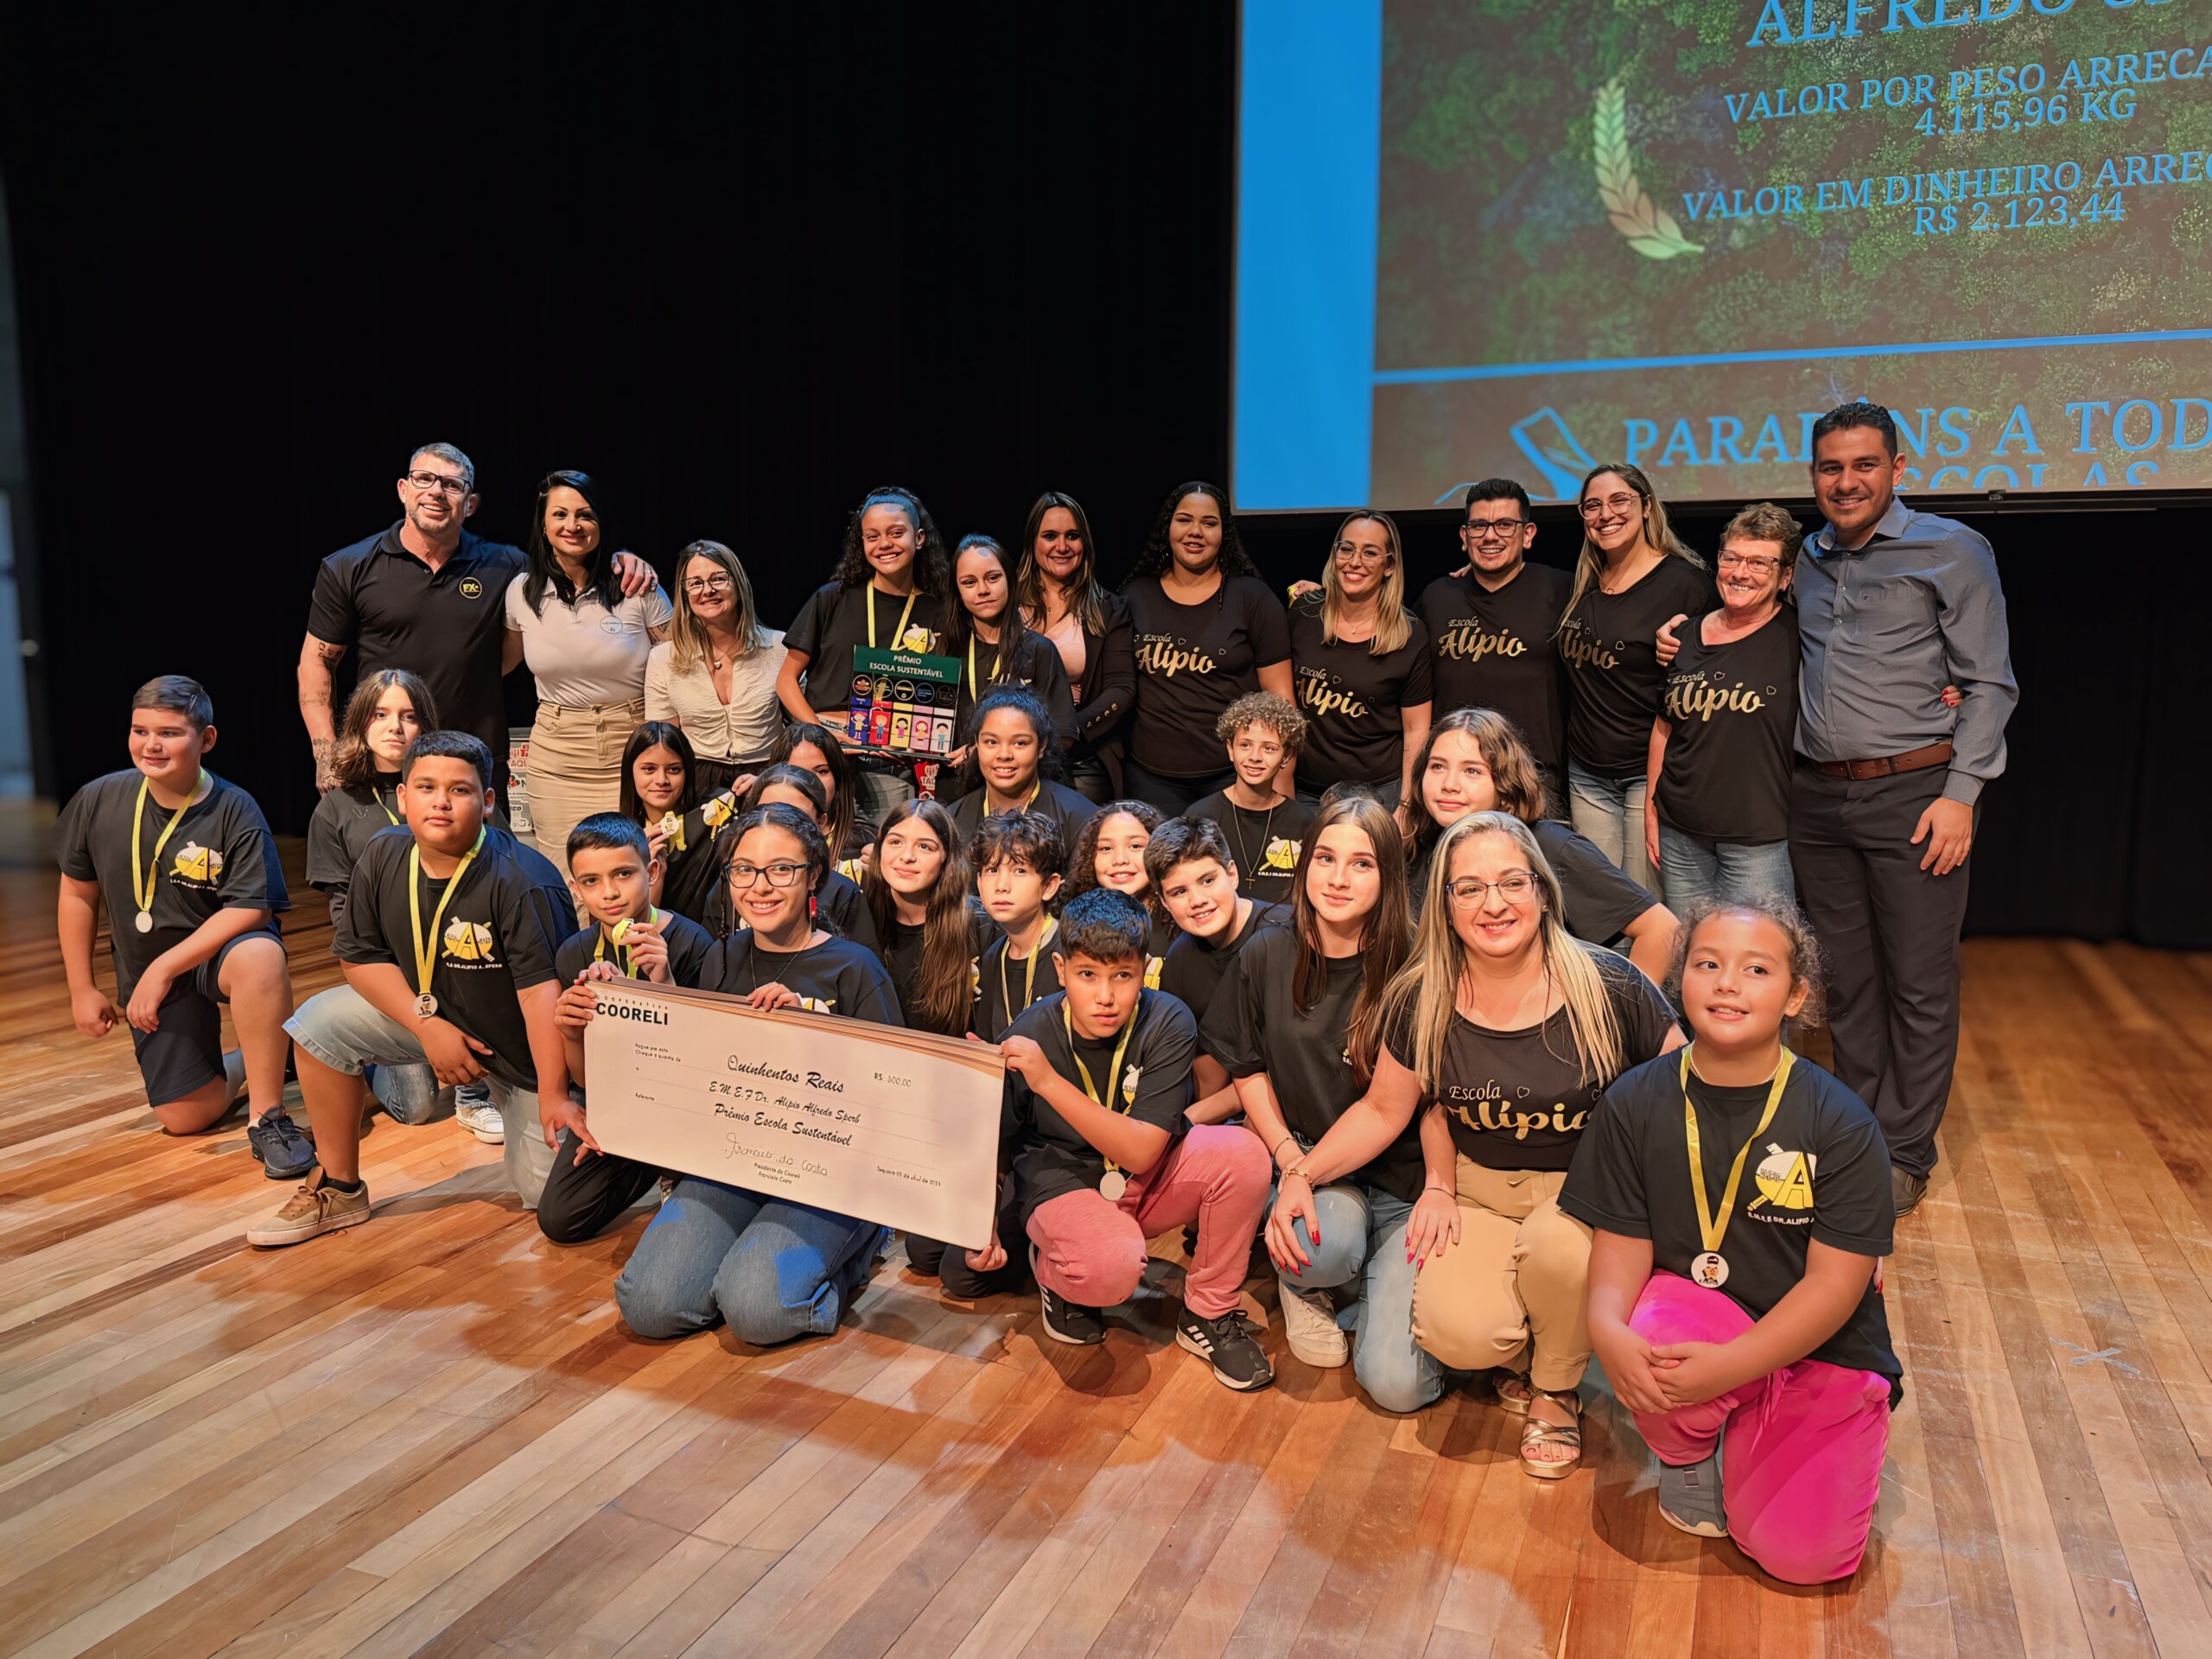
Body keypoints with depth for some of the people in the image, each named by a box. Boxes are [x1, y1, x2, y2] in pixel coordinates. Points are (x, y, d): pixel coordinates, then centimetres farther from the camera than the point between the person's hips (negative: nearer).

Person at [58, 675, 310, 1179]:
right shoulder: (98, 801, -7)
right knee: (186, 1117, -3)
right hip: (145, 975, 4)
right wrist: (82, 990, 7)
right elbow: (77, 894, 5)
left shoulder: (234, 811, -18)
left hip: (221, 950, -4)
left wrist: (164, 968, -23)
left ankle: (267, 1116, -30)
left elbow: (252, 909, -21)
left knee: (260, 955, -42)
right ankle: (251, 1065, 32)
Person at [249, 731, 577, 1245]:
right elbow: (360, 957, -2)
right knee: (320, 1022, -12)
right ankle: (338, 1189, 4)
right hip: (434, 1016, 6)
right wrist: (428, 1024, -16)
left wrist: (554, 1096, -32)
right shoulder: (382, 859, -9)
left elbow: (541, 990, -31)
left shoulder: (522, 882, -28)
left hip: (520, 1048, -5)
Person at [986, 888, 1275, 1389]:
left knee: (1242, 1153, -27)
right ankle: (1051, 1271, 4)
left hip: (1148, 1181, 2)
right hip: (1064, 1183, -2)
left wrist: (1049, 1082, -32)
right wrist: (984, 1226, -15)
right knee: (1112, 1266, -36)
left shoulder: (1167, 1023, -18)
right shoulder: (1028, 1037, -17)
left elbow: (1141, 1152, -24)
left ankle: (1208, 1315, -3)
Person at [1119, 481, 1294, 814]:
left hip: (1234, 775, -2)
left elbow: (1279, 697, -2)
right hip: (1149, 774, 2)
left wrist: (1283, 781, -8)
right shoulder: (1134, 597, 7)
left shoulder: (1252, 598, 0)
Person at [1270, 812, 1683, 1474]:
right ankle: (1522, 1357, 15)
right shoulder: (1423, 1000, -7)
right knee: (1457, 1333, -26)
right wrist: (1301, 1173, -9)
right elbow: (1383, 1110, 5)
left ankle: (1555, 1391, -1)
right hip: (1480, 1191, 1)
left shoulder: (1609, 987, -14)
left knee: (1556, 1244, -36)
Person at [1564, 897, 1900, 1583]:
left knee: (1801, 1555, -15)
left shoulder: (1842, 1124, -14)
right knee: (1651, 1345, -34)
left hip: (1824, 1351, -1)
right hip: (1693, 1312, 1)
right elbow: (1621, 1241, -7)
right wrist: (1607, 1327, -28)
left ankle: (1750, 1441, 19)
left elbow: (1836, 1282, -16)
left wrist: (1728, 1366, -27)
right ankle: (1689, 1453, 3)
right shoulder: (1634, 1102, -8)